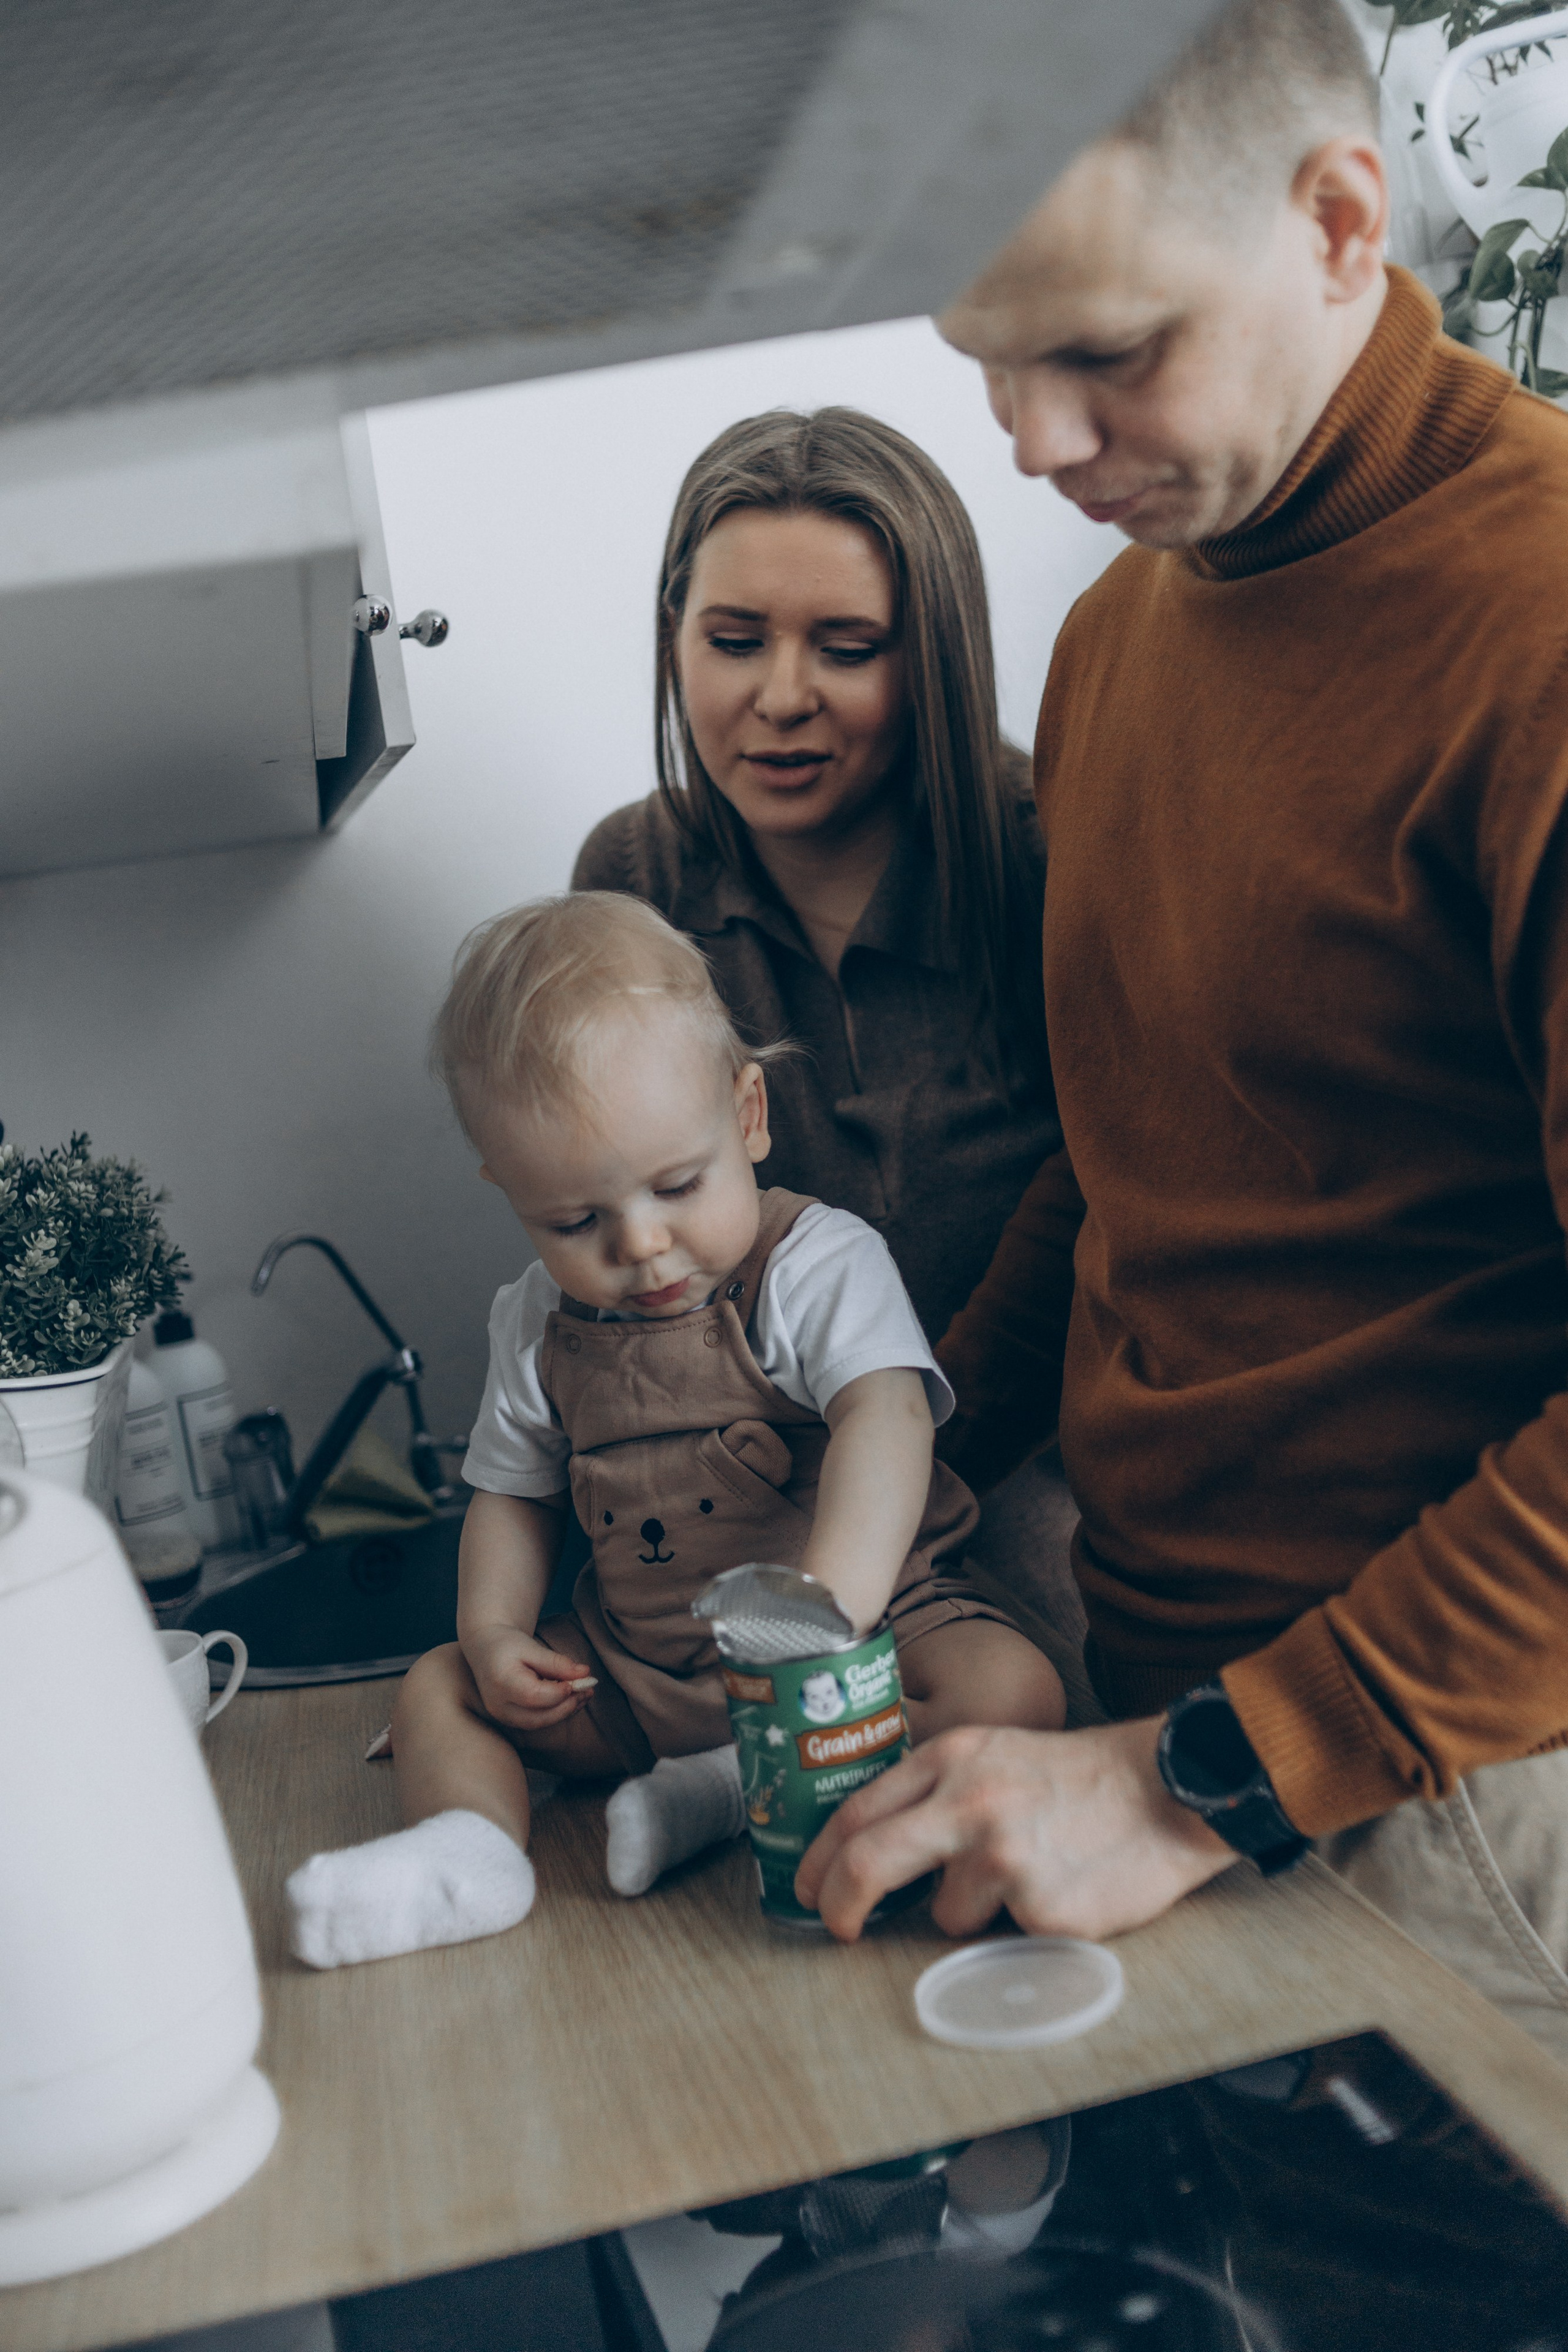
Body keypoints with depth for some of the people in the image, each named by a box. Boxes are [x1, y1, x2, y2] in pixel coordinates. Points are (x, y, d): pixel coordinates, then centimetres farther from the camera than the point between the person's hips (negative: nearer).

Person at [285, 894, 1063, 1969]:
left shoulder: (819, 1263, -14)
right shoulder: (537, 1326, 2)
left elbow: (885, 1417, -30)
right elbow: (515, 1494, 14)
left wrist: (829, 1606, -46)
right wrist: (494, 1632, -5)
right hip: (633, 1668, 5)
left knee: (1011, 1690, -29)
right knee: (438, 1690, 1)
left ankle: (735, 1792, -26)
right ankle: (470, 1842, -24)